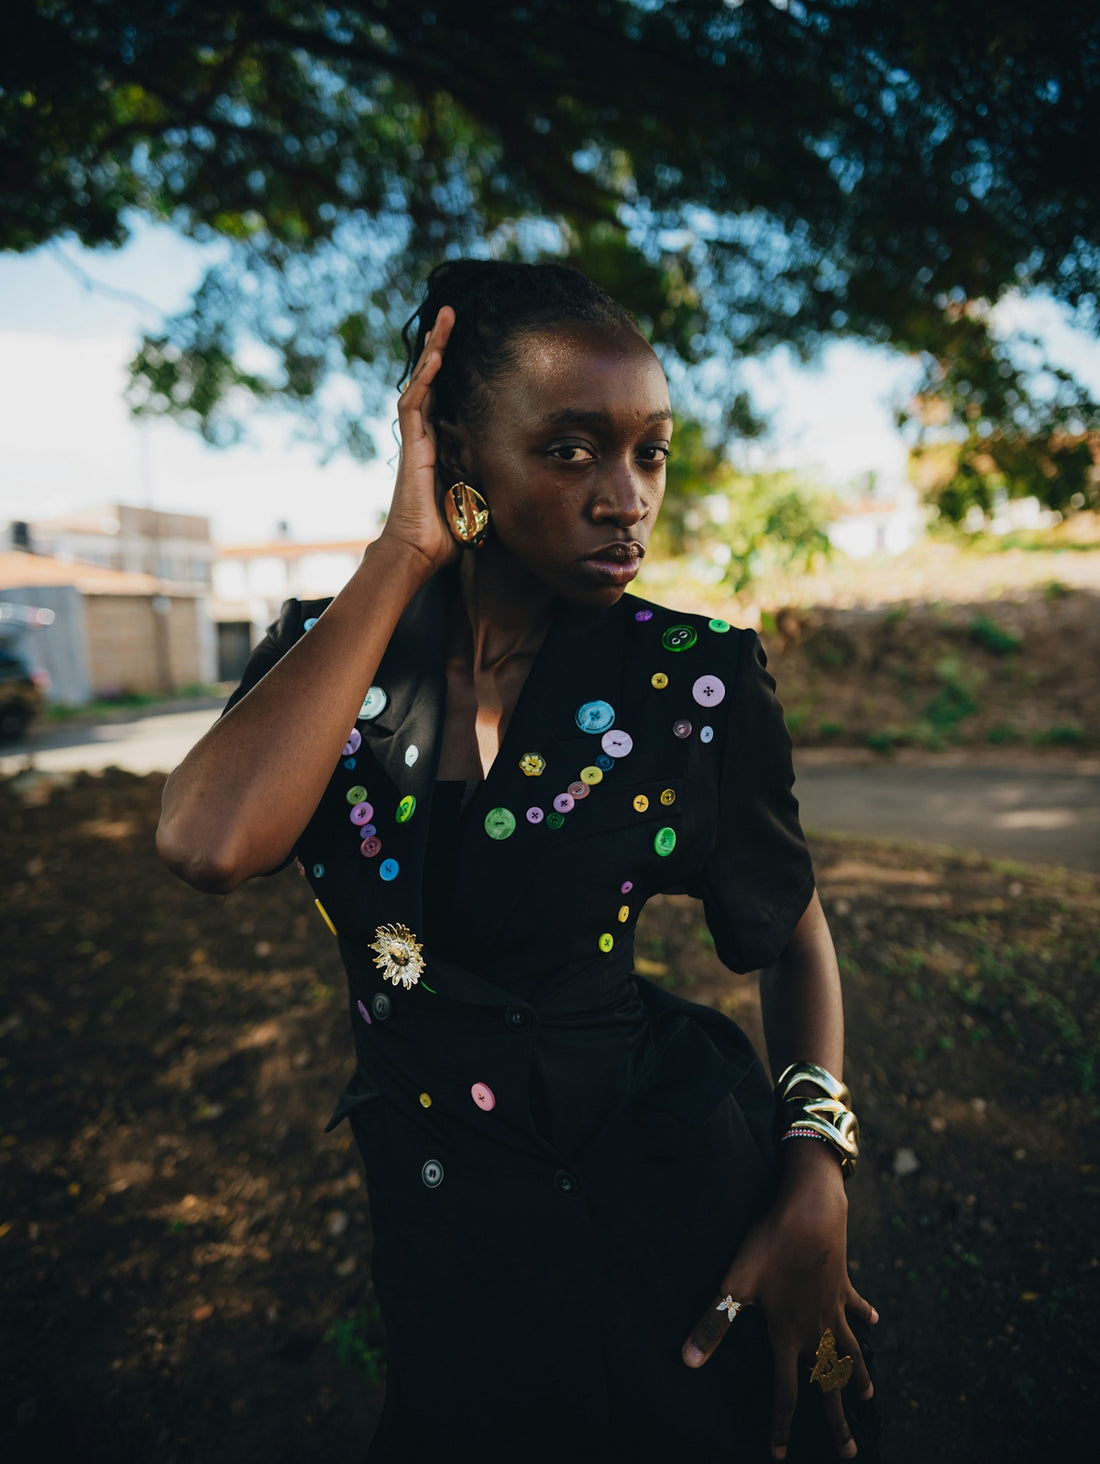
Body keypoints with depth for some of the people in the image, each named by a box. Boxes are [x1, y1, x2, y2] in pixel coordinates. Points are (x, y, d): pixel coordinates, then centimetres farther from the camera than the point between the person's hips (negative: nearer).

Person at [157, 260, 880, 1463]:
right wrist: (403, 556, -27)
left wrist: (816, 1180, -14)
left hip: (673, 1203, -1)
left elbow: (792, 924, -2)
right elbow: (211, 846, -31)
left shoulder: (691, 677, -15)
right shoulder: (325, 653, -11)